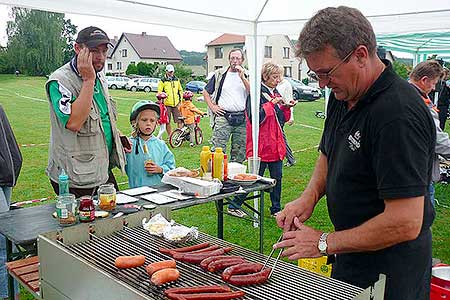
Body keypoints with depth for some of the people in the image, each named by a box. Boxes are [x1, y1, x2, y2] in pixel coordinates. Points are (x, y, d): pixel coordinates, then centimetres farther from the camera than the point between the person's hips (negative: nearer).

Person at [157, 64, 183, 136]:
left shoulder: (177, 80, 12)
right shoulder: (163, 81, 0)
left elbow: (180, 91, 19)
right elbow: (159, 93, 2)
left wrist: (180, 100, 11)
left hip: (176, 104, 2)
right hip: (167, 104, -2)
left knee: (179, 121, -3)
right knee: (167, 122, 2)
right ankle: (170, 136, 13)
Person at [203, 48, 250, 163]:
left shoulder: (246, 75, 9)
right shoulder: (219, 74, 8)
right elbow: (206, 92, 15)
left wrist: (242, 77, -11)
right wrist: (212, 106, 2)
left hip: (242, 119, 2)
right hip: (223, 117, -1)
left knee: (239, 152, 9)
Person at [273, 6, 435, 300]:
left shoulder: (399, 114, -29)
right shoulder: (342, 96, 0)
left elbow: (405, 223, -30)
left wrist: (325, 243, -20)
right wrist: (310, 196, -4)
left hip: (388, 268, -8)